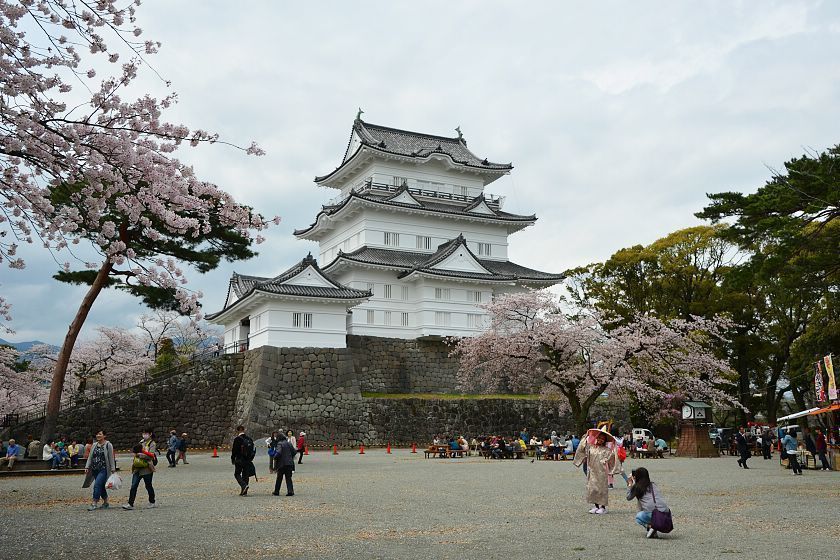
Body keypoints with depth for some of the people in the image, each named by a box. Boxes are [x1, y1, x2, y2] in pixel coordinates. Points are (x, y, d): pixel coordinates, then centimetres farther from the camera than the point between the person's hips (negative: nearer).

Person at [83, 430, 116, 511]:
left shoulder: (108, 445, -4)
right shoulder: (94, 445, 13)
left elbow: (111, 458, -5)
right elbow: (90, 457, 13)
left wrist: (113, 469, -7)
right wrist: (87, 467, 2)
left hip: (103, 469, -6)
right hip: (95, 469, 6)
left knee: (97, 485, -17)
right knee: (101, 486, 10)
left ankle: (94, 503, -16)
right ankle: (105, 502, 22)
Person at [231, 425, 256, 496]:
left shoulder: (237, 439, -12)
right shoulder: (249, 439, 6)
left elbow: (234, 450, -12)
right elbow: (253, 449, 11)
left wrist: (233, 459, 0)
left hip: (239, 460, -5)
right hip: (248, 461, 5)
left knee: (237, 474, 9)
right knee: (245, 475, 11)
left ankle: (244, 485, -14)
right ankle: (244, 491, 12)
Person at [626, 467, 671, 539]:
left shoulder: (637, 487, 5)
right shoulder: (653, 485, 20)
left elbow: (628, 497, 21)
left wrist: (630, 484, 29)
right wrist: (634, 482, 45)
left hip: (652, 514, -5)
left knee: (638, 517, 25)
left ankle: (650, 526, -1)